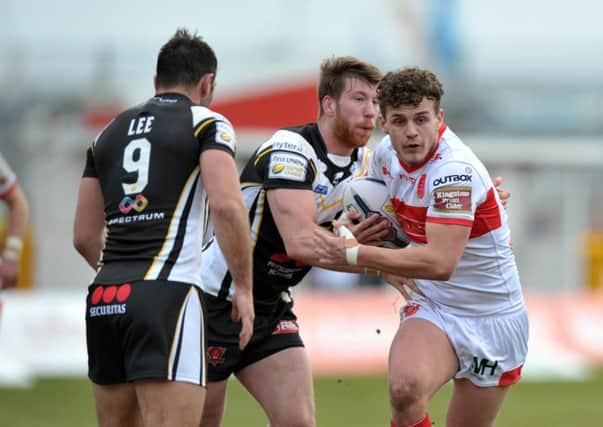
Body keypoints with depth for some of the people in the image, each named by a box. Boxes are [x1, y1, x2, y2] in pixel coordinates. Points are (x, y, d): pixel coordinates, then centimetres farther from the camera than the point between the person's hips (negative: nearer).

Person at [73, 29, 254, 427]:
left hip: (104, 299, 6)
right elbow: (226, 205, -13)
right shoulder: (207, 123, 3)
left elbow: (85, 236, 22)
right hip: (166, 295, -6)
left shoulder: (110, 132, 21)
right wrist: (244, 287, -5)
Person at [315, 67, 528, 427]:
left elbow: (440, 263, -35)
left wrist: (355, 254, -29)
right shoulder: (386, 154, -3)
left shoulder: (456, 170, -26)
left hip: (492, 320, -4)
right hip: (433, 309, 4)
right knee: (405, 387, -29)